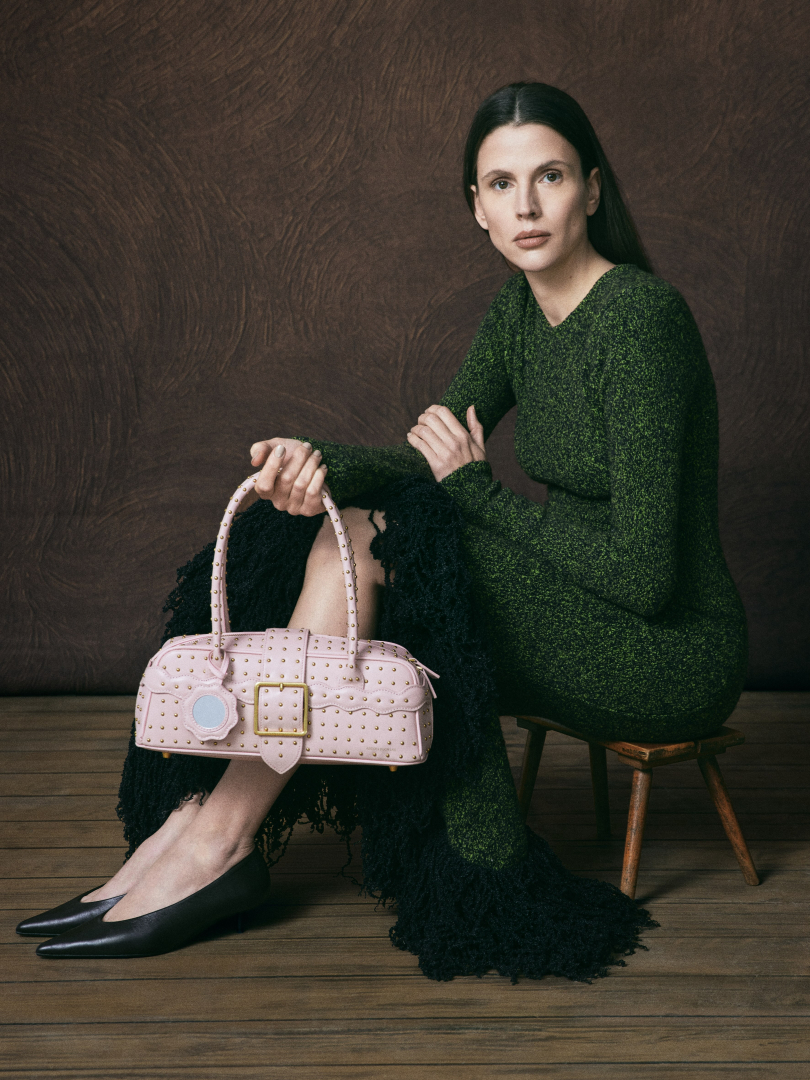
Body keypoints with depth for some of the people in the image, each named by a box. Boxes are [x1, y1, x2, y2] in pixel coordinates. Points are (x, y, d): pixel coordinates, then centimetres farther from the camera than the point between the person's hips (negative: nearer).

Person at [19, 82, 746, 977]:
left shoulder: (640, 317, -21)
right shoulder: (519, 308, 6)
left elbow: (644, 572, -24)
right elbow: (432, 458, 0)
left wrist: (479, 490, -14)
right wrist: (321, 464, -21)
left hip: (674, 652, -8)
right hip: (590, 629, 8)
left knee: (370, 540, -21)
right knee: (349, 523, -10)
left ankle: (216, 839, -14)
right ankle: (206, 818, -11)